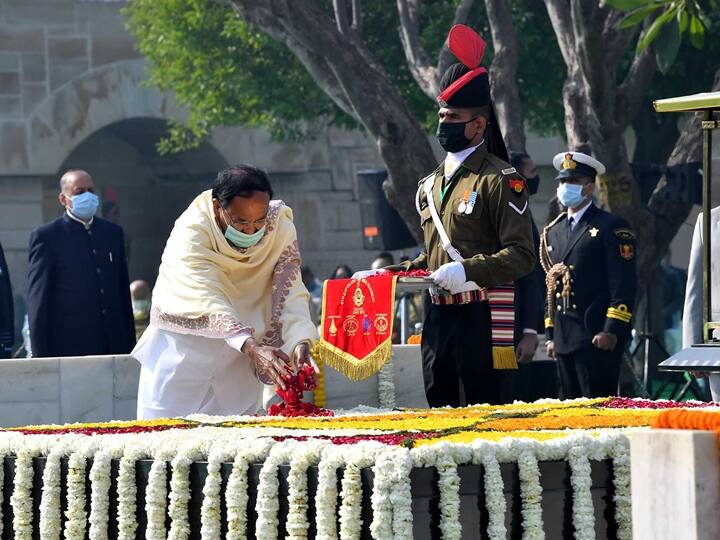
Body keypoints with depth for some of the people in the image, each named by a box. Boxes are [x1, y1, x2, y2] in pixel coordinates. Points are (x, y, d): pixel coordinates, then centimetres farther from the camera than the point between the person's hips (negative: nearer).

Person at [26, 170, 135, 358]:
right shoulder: (46, 236, 0)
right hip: (69, 347, -5)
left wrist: (129, 344, 14)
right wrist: (41, 355, -7)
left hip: (114, 346, 5)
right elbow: (38, 301, -2)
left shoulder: (113, 233, 16)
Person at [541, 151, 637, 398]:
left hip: (598, 338, -7)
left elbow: (624, 285, -8)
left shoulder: (612, 227, -2)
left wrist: (612, 331, -16)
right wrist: (551, 335, 16)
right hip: (564, 339, 7)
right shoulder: (554, 231, 20)